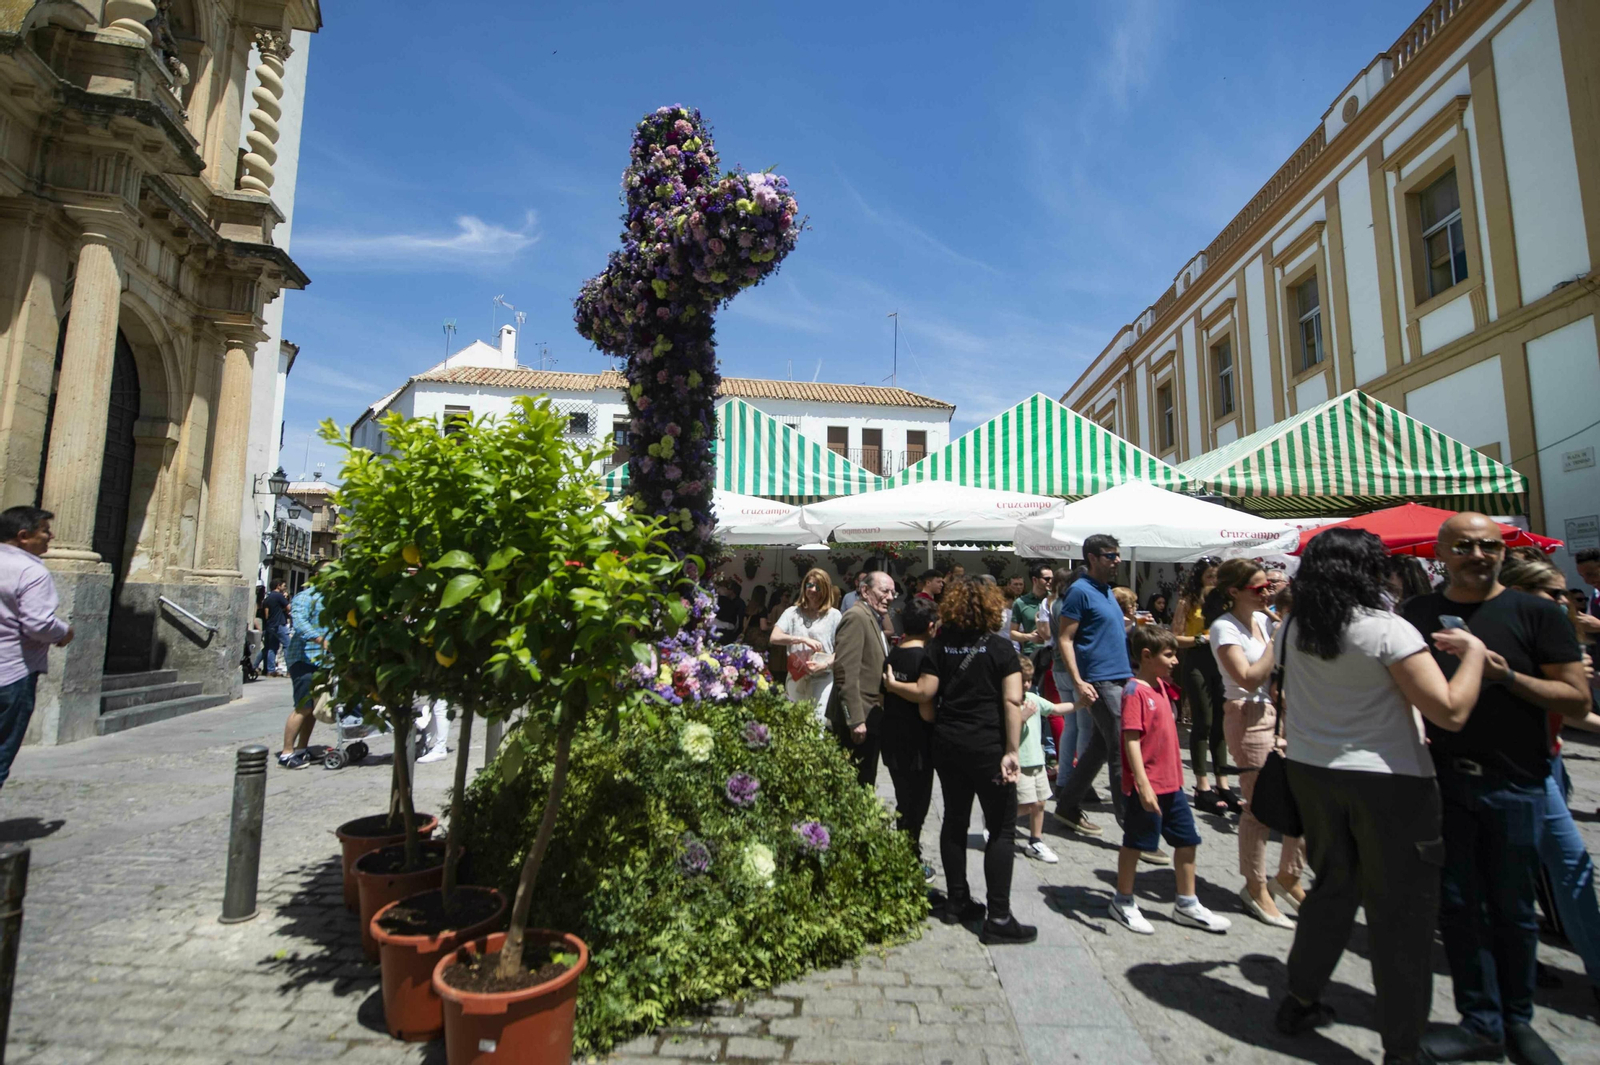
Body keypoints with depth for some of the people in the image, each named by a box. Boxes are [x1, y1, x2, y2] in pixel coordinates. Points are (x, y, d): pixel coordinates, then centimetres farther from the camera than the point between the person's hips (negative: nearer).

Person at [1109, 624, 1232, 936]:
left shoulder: (1159, 685, 9)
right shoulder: (1135, 691, -18)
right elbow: (1131, 740, -23)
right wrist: (1143, 784, -26)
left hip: (1171, 782, 9)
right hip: (1148, 786, -9)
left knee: (1186, 840, 16)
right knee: (1135, 843, 5)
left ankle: (1187, 905, 32)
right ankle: (1123, 902, 23)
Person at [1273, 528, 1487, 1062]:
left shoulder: (1292, 630, 2)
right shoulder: (1389, 630, -17)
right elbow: (1450, 711, -19)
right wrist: (1473, 652, -6)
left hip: (1311, 773, 6)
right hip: (1388, 782, -6)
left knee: (1332, 887, 22)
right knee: (1401, 912, 7)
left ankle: (1300, 1001, 33)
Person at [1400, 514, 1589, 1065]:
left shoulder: (1537, 613, -1)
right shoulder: (1418, 614, 5)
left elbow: (1578, 700, -3)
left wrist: (1507, 675, -17)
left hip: (1513, 784, -1)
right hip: (1444, 779, 1)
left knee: (1512, 909, 11)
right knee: (1459, 905, 8)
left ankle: (1517, 1020, 31)